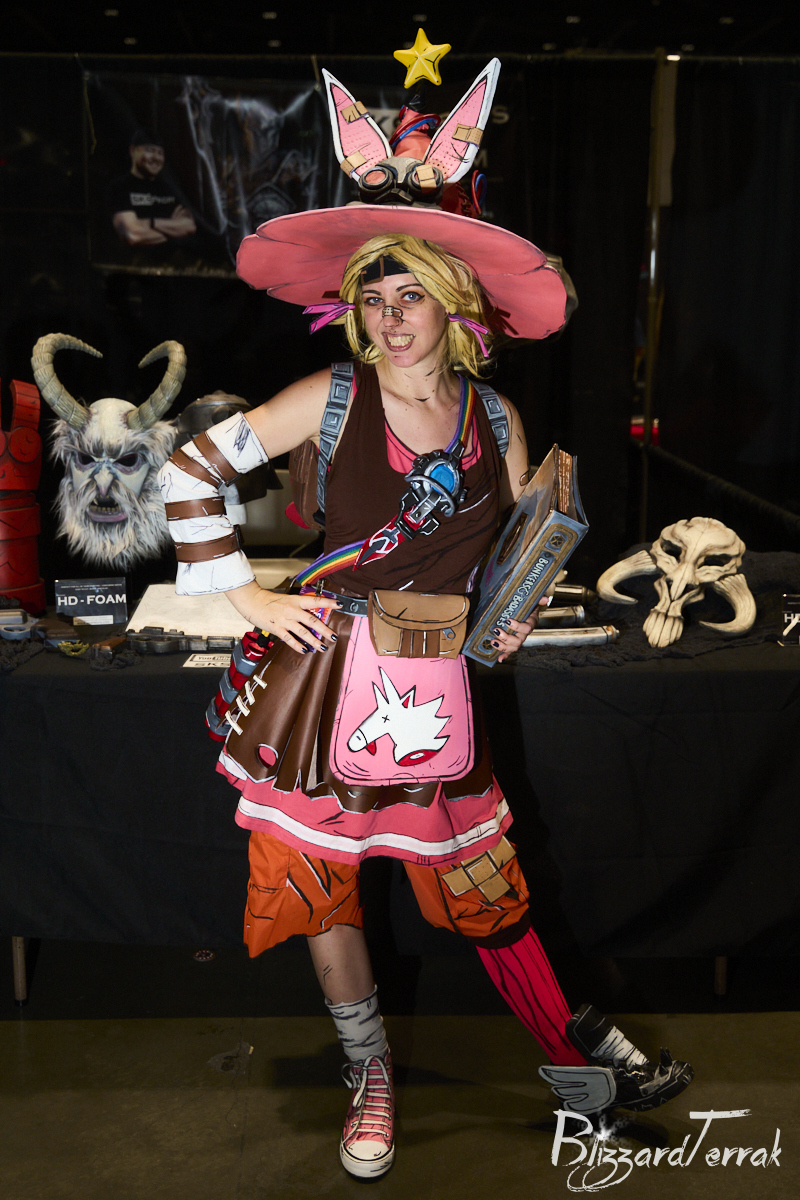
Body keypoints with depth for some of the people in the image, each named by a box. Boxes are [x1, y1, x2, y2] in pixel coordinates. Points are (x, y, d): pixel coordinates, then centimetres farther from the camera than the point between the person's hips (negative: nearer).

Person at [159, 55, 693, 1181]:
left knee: (483, 881, 10)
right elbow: (187, 470, -3)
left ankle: (580, 1057, 29)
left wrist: (513, 612, -1)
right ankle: (371, 1071, 32)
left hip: (435, 685, 2)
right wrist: (246, 595, -7)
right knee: (322, 884, 9)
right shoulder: (332, 398, -6)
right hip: (323, 673, -1)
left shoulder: (497, 420, 4)